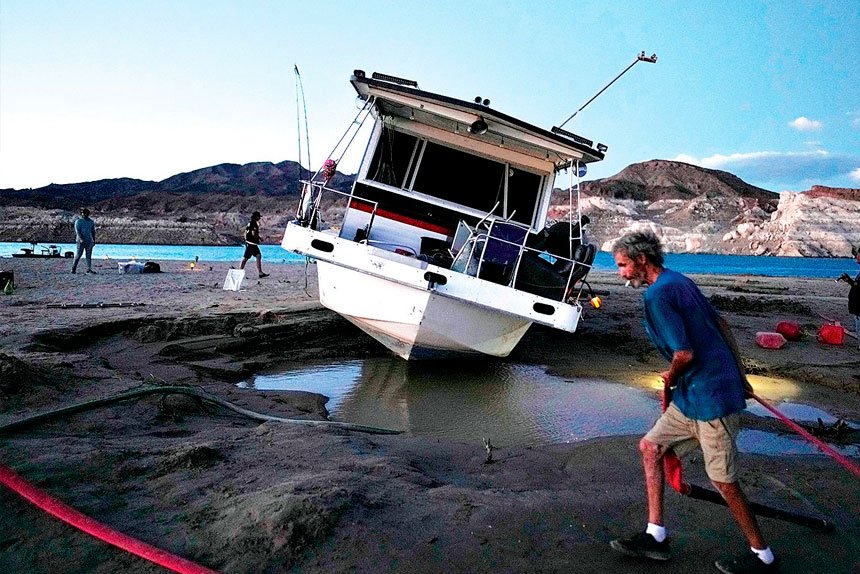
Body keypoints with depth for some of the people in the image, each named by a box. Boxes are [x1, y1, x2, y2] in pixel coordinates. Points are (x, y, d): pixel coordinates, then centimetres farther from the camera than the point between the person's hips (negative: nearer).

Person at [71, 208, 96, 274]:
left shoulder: (91, 222, 14)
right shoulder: (78, 221, -2)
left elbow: (93, 231, 18)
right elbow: (77, 231, -11)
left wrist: (94, 240, 10)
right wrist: (81, 239, -22)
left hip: (89, 241, 5)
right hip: (80, 241, -5)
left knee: (89, 255, 2)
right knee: (78, 254, -5)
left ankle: (89, 269, 2)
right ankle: (73, 268, 2)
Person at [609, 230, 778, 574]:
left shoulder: (657, 294, -19)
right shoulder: (680, 281, 11)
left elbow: (684, 354, -24)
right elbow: (721, 326, 17)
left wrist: (670, 378, -2)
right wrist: (739, 377, 22)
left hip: (710, 395, -10)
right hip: (693, 393, 10)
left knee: (723, 481, 3)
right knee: (651, 446, 12)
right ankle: (655, 537, 18)